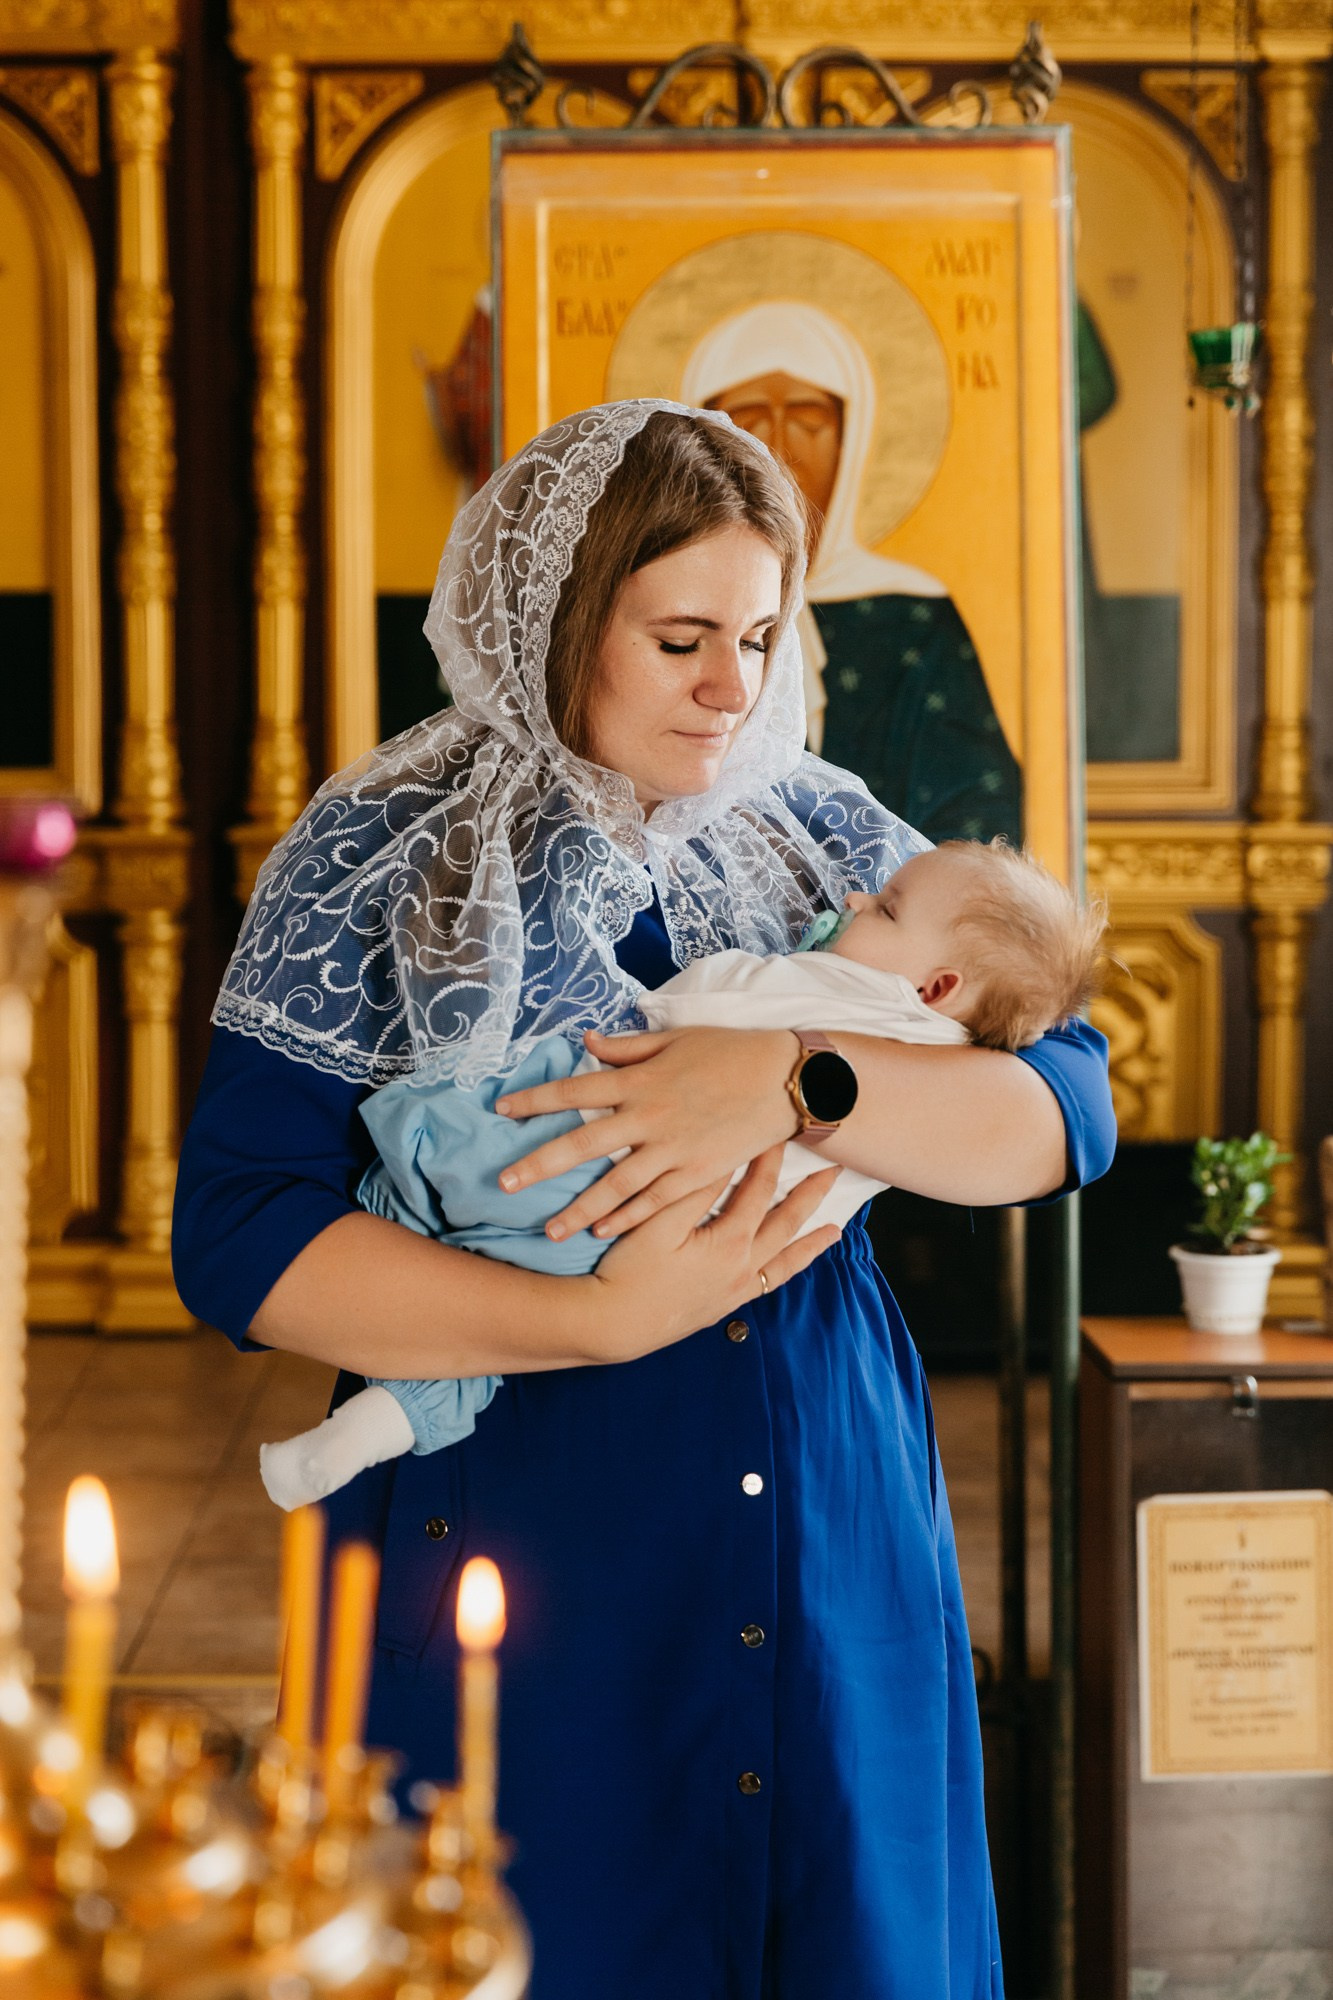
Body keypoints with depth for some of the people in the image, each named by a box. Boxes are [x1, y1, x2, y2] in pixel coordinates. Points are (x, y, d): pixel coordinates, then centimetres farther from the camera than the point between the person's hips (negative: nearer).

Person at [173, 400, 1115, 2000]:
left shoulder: (825, 837, 6)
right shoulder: (384, 857, -2)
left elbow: (1066, 1114, -4)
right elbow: (239, 1238, -11)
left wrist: (795, 1080, -21)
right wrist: (605, 1319, -20)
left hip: (830, 1536, 3)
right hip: (507, 1517, -3)